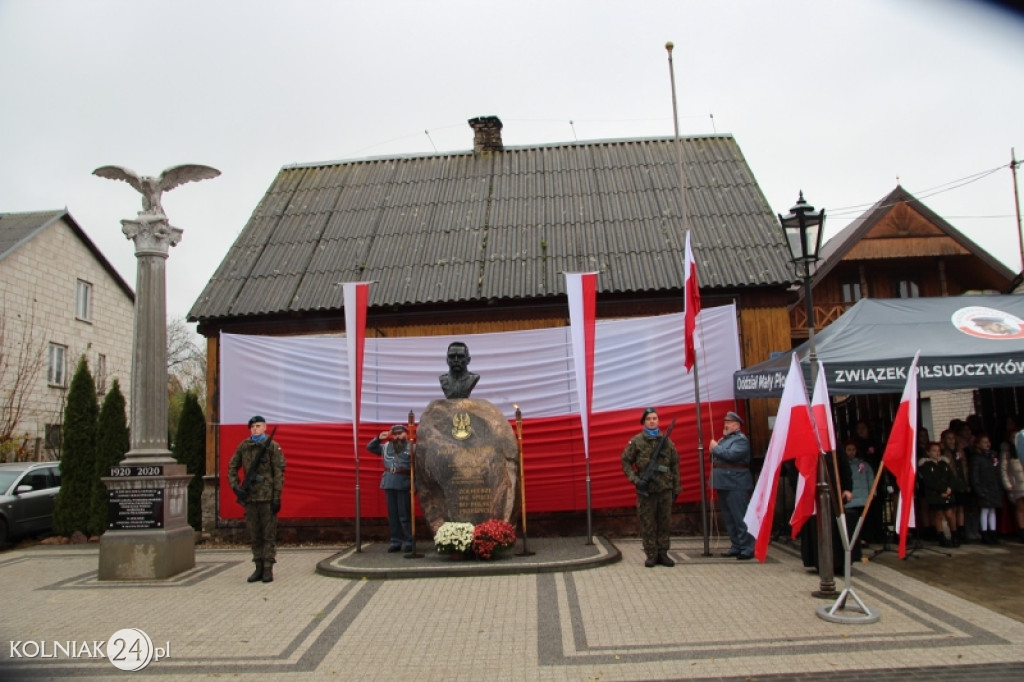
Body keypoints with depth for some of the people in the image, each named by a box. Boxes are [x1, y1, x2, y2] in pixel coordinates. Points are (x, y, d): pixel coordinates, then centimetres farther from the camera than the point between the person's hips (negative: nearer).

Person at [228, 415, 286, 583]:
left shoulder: (272, 446, -2)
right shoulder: (243, 446, 9)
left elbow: (279, 473, -6)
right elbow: (232, 467, 17)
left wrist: (277, 497, -11)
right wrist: (235, 486, 2)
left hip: (267, 497, -4)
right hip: (250, 497, 4)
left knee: (269, 535, 0)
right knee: (254, 535, 10)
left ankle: (268, 569, 5)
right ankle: (259, 568, 19)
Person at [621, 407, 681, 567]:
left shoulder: (666, 441, 6)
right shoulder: (636, 441, -1)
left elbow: (675, 465, 10)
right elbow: (626, 462, 2)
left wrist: (676, 488, 8)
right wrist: (636, 480, -10)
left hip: (665, 489, 2)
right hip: (645, 490, -2)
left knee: (665, 522, 8)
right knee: (647, 524, 2)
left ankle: (663, 554, 19)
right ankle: (651, 555, 12)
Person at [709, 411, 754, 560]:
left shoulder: (741, 439, -8)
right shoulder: (724, 439, 20)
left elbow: (732, 455, -23)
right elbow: (716, 458, 24)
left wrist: (716, 448, -10)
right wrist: (714, 451, 2)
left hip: (736, 485, -9)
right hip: (724, 484, 9)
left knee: (740, 518, -8)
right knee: (729, 518, 12)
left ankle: (747, 548, -4)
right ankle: (736, 547, 19)